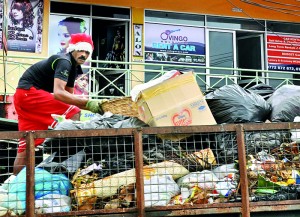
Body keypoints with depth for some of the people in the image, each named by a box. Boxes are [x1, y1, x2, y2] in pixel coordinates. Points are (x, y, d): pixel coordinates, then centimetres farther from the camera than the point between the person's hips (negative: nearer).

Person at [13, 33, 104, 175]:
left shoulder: (73, 67, 16)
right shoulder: (64, 62, -15)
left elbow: (69, 96, 14)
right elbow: (58, 93, -28)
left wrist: (92, 106, 0)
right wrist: (88, 103, -32)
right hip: (29, 91, -10)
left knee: (25, 147, 8)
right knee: (73, 114, -18)